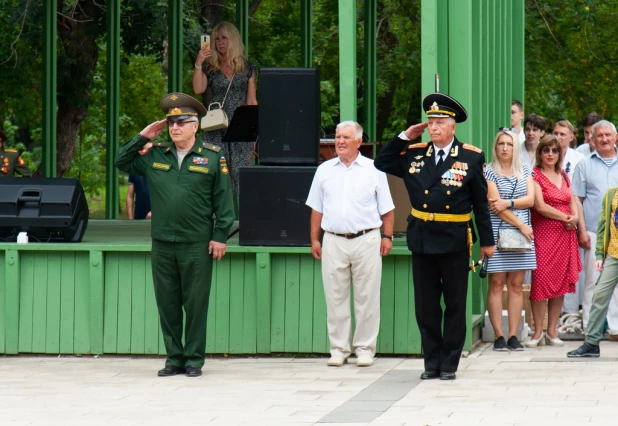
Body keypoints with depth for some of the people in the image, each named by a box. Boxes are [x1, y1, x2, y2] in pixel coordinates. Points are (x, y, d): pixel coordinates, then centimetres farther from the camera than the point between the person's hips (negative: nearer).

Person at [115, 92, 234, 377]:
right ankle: (174, 359, 15)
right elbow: (122, 162, 19)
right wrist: (142, 138, 7)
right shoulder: (154, 156, 10)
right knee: (167, 304, 7)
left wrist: (220, 236, -3)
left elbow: (223, 201, 3)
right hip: (162, 244, 3)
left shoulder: (213, 157, 2)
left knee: (195, 305, 1)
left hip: (197, 245, -3)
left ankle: (194, 360, 10)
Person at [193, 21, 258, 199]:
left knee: (241, 175, -6)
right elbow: (198, 89, -7)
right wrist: (198, 64, -17)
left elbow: (252, 101, 11)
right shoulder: (209, 67, 10)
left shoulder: (247, 68, 11)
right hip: (216, 130, 0)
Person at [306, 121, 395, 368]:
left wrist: (387, 237, -1)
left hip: (366, 240, -2)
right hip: (333, 241, 2)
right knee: (335, 298, 4)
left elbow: (387, 209, 6)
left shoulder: (373, 170, 4)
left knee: (367, 298, 1)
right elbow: (317, 209, 13)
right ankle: (338, 348, 10)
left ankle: (365, 348, 8)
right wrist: (314, 239, 8)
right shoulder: (325, 170, 10)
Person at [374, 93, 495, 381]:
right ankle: (432, 362, 15)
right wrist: (404, 137, 3)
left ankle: (450, 364, 12)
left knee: (455, 306, 5)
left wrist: (487, 241, 1)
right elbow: (381, 163, 13)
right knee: (425, 306, 7)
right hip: (422, 239, 3)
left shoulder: (471, 158, -2)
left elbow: (481, 203, 1)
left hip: (455, 241, -3)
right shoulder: (413, 155, 5)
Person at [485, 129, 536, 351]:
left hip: (522, 233, 4)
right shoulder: (489, 172, 0)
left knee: (516, 285, 3)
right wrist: (521, 225, -11)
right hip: (497, 232, -4)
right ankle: (498, 336, -2)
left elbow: (530, 199, 3)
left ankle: (513, 335, 5)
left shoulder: (525, 171, 14)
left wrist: (508, 203, -12)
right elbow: (494, 205, -8)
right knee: (496, 284, -4)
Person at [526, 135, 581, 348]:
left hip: (565, 235, 6)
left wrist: (575, 217, -3)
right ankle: (538, 332, -3)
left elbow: (572, 202, 18)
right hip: (543, 233, -6)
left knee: (561, 282, 4)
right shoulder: (535, 175, -4)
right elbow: (540, 206, -12)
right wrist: (565, 217, -10)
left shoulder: (564, 176, 16)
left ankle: (552, 331, 8)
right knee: (541, 280, -9)